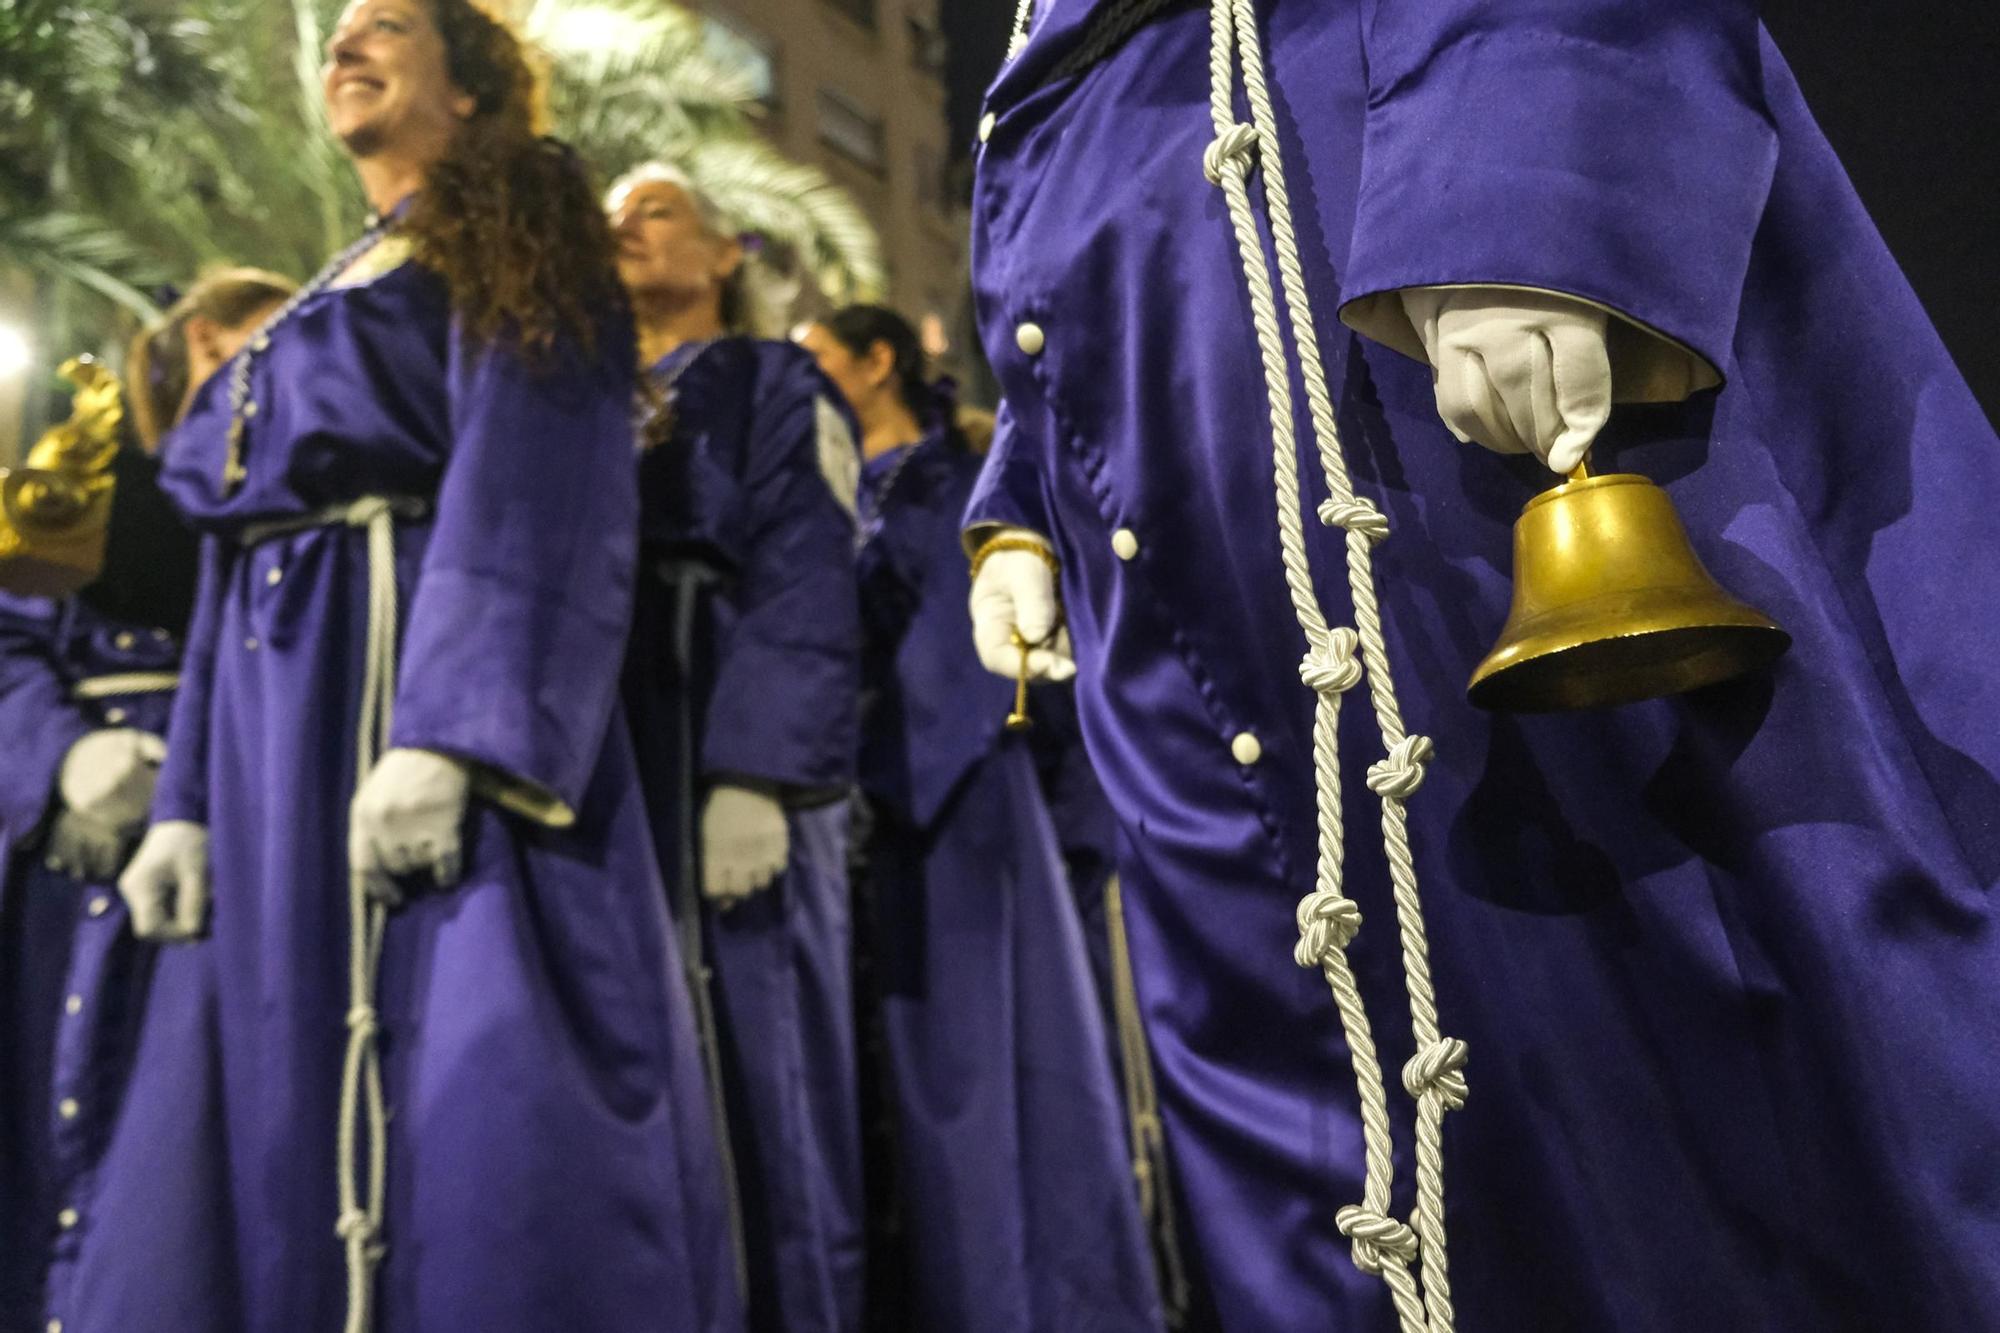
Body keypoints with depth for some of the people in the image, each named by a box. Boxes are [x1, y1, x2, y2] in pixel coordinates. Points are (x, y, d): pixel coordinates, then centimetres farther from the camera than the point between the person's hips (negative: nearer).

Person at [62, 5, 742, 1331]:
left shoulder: (509, 245, 6)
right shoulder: (334, 298, 29)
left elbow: (530, 499, -12)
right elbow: (240, 568, 22)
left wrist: (445, 731, -25)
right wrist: (190, 800, 13)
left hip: (424, 686, -8)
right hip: (289, 719, 8)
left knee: (465, 1092, -12)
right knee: (280, 1105, 7)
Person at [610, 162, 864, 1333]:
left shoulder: (778, 390, 8)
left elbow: (804, 597, -6)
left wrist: (756, 778, -19)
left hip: (737, 775, -5)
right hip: (605, 777, 5)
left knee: (764, 1072, -6)